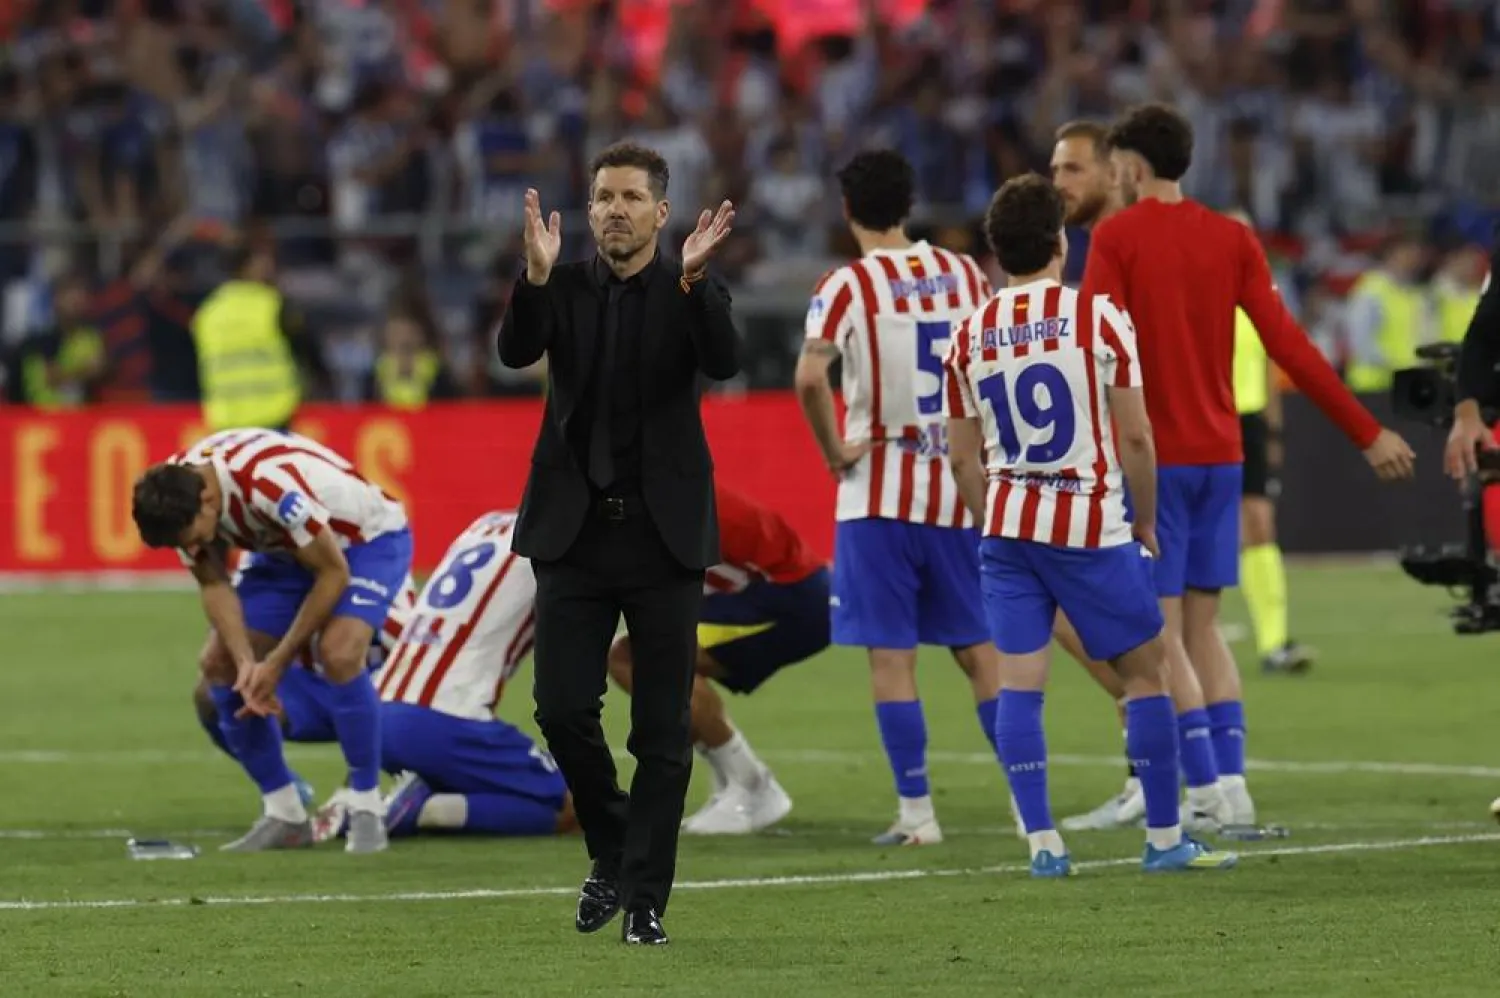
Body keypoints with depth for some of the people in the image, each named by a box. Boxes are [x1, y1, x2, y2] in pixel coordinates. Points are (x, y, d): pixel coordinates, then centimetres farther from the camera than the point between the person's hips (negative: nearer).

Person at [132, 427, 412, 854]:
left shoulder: (270, 483, -41)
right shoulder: (174, 492, -20)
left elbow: (334, 572, -29)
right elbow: (214, 584, -8)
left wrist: (276, 663, -24)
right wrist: (246, 662, -24)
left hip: (366, 536, -7)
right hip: (285, 549, 7)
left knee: (339, 654, -31)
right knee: (219, 665, -5)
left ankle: (366, 811, -16)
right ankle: (285, 815, 7)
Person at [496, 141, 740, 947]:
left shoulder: (690, 294, 0)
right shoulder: (563, 289, 4)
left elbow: (723, 361, -19)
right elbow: (516, 351, -15)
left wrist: (692, 280, -35)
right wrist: (536, 277, -33)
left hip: (663, 533, -1)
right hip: (576, 531, 1)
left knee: (661, 729, -1)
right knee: (561, 707, -4)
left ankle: (645, 900, 5)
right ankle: (611, 850, 20)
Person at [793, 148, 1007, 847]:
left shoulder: (847, 285, -9)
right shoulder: (964, 275, 6)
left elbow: (810, 377, -23)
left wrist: (833, 451, -11)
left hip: (880, 494, -4)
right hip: (960, 490, 4)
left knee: (891, 654, 1)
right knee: (980, 649, 12)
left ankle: (917, 812, -1)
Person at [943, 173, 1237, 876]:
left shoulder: (970, 336, 5)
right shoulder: (1099, 319, -7)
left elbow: (963, 459, 9)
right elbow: (1134, 438, -7)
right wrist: (1146, 527, 5)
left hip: (1006, 526, 4)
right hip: (1090, 527, -4)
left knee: (1018, 681, 3)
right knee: (1146, 670, 8)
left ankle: (1041, 842, -4)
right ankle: (1165, 839, 10)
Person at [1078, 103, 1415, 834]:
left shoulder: (1116, 238, -7)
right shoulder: (1231, 239, 7)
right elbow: (1289, 347, 3)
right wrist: (1367, 432, 7)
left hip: (1151, 457, -5)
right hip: (1219, 456, 5)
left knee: (1161, 631, -2)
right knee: (1203, 625, 12)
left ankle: (1208, 785, -11)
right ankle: (1231, 781, 2)